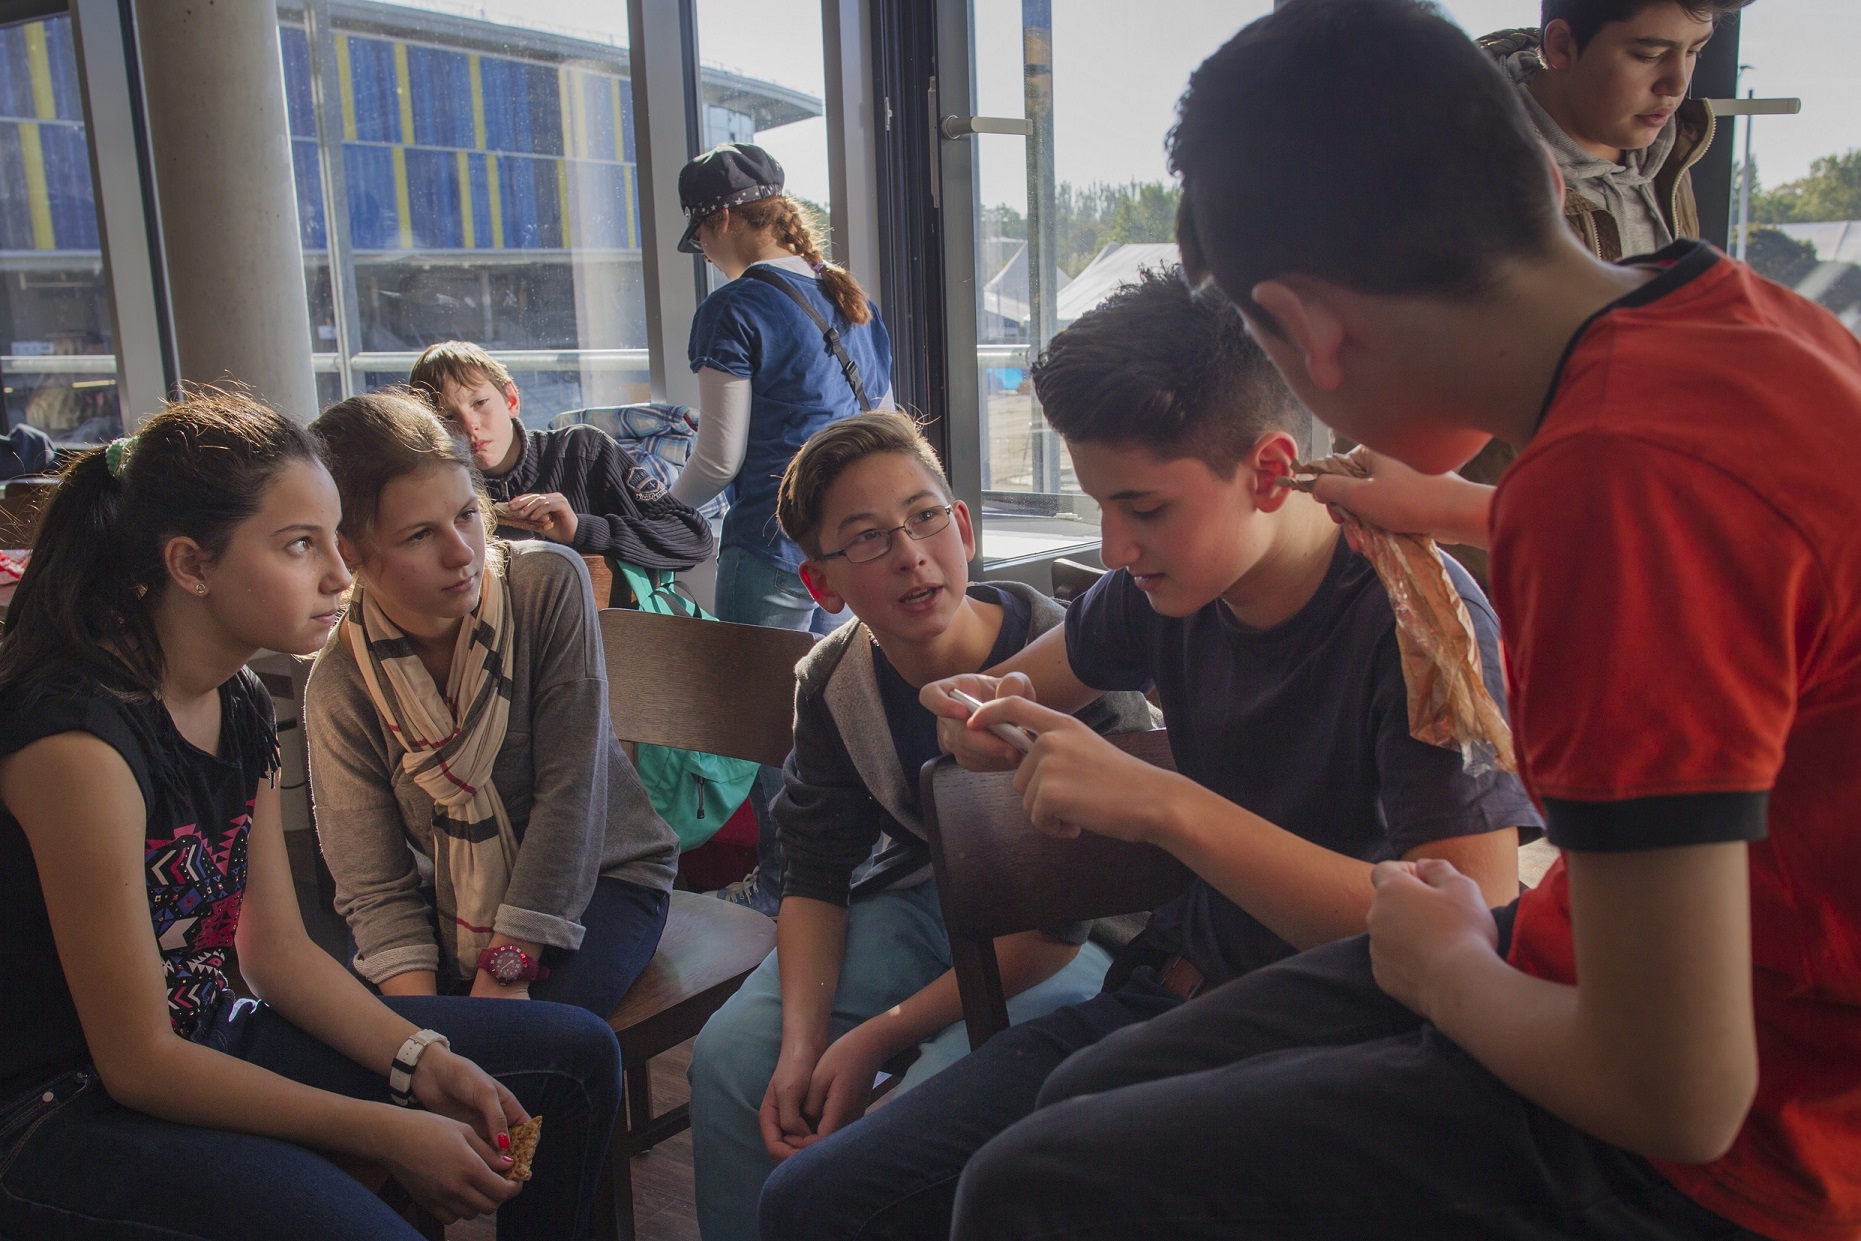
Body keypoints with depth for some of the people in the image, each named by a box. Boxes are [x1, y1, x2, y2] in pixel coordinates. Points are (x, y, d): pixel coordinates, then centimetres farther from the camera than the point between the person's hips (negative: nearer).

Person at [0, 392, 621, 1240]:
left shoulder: (240, 704, 1)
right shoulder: (80, 738, -25)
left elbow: (276, 948, 7)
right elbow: (138, 1063, -21)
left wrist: (422, 1059, -6)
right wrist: (388, 1134, -19)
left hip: (211, 1043, 8)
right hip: (74, 1116, -8)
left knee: (575, 1054, 3)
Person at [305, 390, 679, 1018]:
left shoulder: (550, 584, -19)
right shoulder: (338, 690, -13)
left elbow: (569, 790, -20)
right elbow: (377, 890, -12)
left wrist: (507, 969, -21)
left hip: (599, 877, -2)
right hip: (456, 905, 3)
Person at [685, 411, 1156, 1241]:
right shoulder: (833, 682, -7)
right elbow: (815, 878, -2)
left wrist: (875, 1038, -22)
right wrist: (801, 1044, -18)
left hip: (1080, 935, -5)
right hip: (926, 896, 5)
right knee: (732, 1057, -10)